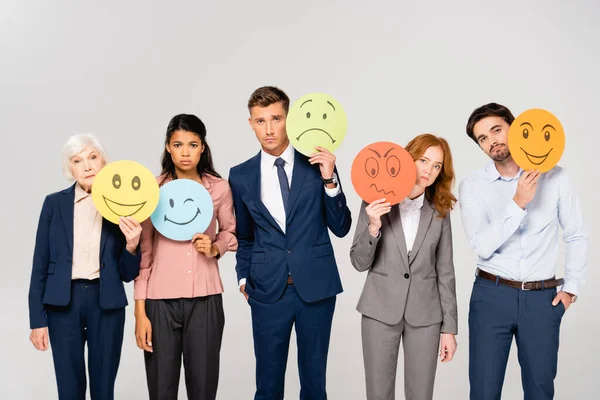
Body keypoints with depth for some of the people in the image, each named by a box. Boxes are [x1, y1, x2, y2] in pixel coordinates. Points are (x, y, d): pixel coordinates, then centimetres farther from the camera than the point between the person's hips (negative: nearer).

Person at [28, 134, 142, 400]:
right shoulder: (54, 203, 1)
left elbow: (127, 274, 3)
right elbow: (41, 263, 2)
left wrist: (131, 245, -16)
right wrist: (37, 319, -2)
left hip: (106, 303, 0)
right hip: (63, 302, 0)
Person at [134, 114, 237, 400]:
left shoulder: (219, 188, -1)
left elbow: (231, 232, 15)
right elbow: (143, 252, -1)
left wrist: (215, 248, -9)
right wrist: (140, 311, -3)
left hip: (205, 299, 1)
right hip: (161, 300, 0)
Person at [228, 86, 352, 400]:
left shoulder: (318, 164, -1)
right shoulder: (241, 176, 4)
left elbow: (341, 228, -2)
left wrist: (329, 180, -13)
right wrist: (244, 276, 5)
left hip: (316, 286, 0)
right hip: (267, 290, 1)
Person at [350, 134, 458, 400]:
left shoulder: (439, 212, 2)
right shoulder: (376, 202, -4)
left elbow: (445, 271, 4)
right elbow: (359, 262, -5)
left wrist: (449, 327, 2)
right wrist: (373, 227, -23)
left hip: (425, 314, 1)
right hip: (380, 311, -1)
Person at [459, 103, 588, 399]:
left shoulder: (555, 177, 1)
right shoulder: (472, 186, -3)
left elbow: (576, 235, 10)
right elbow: (483, 246, -15)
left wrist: (572, 286, 6)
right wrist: (518, 203, -21)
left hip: (543, 297, 1)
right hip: (491, 295, -1)